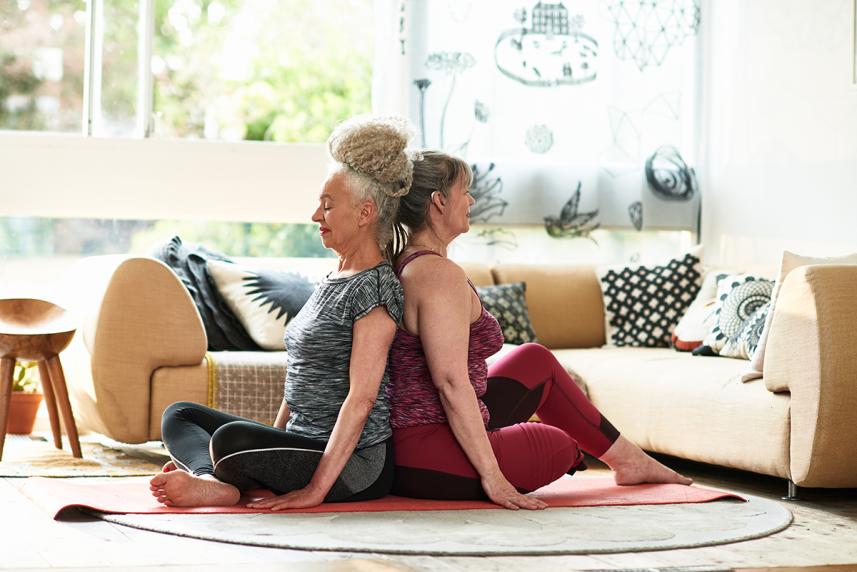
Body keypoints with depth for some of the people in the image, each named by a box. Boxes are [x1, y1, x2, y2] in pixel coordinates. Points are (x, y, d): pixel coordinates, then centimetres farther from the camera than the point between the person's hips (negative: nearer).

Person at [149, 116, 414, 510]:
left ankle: (208, 476, -6)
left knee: (232, 437, -36)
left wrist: (316, 489, -23)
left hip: (357, 463, -11)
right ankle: (211, 480, -22)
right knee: (178, 415, 7)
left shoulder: (374, 286, -13)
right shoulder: (334, 280, 17)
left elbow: (361, 399, -20)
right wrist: (271, 446, 16)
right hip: (305, 445, 11)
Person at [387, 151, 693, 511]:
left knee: (535, 360, 23)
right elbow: (451, 382, -25)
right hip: (433, 461, -10)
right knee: (561, 447, 15)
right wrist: (491, 475, -22)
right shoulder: (440, 274, -20)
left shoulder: (398, 264, 10)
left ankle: (626, 457, 34)